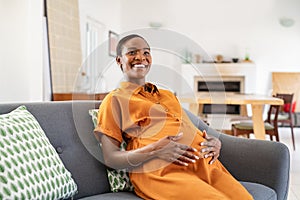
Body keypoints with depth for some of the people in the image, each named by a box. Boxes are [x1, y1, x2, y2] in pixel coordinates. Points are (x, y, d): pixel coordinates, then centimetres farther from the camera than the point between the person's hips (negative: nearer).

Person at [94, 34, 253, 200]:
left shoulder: (168, 95, 29)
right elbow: (111, 158, 1)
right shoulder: (115, 100, 10)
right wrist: (153, 150, -15)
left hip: (205, 164, 6)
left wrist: (215, 143, 4)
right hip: (161, 171, -6)